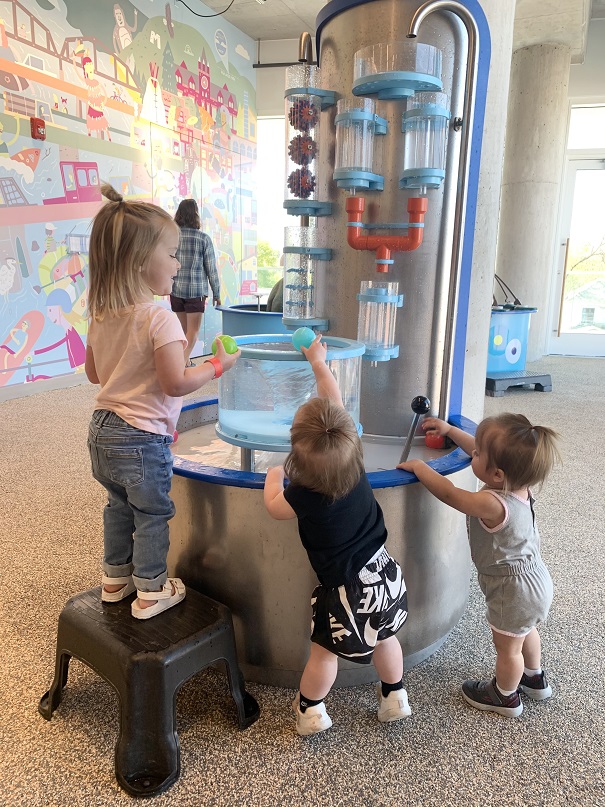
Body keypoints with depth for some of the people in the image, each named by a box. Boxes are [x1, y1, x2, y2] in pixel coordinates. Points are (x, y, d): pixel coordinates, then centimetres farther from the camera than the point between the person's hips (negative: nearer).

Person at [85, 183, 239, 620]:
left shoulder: (102, 314, 2)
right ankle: (151, 591, 25)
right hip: (142, 440, -8)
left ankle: (115, 578, 41)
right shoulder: (159, 318, -22)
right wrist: (217, 366, -10)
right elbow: (177, 384, -24)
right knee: (152, 515, 11)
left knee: (119, 506, 25)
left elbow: (94, 373, 12)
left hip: (103, 431, 8)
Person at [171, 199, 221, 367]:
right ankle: (183, 361, -14)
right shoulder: (203, 239, -8)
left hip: (175, 290, 4)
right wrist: (216, 293, 5)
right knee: (193, 330, 1)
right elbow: (211, 269, -4)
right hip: (196, 290, -4)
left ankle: (186, 361, 24)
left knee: (183, 328, 16)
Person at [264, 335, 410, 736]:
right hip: (384, 572, 6)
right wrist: (319, 362, 11)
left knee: (325, 649, 18)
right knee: (384, 638, 28)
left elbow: (273, 503, -3)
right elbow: (336, 404, -1)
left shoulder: (305, 498, -26)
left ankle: (311, 709, 38)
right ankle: (395, 696, 47)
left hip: (347, 587, -5)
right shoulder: (353, 457, -15)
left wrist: (274, 475, 15)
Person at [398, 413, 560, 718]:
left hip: (514, 589, -8)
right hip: (532, 578, 8)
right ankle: (534, 679, 57)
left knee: (507, 647, 18)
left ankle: (506, 697, 44)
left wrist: (419, 466, -16)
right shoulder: (518, 483, -15)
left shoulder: (492, 504, -39)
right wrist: (448, 430, 4)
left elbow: (448, 493, -29)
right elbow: (479, 450, 1)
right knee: (525, 632, 33)